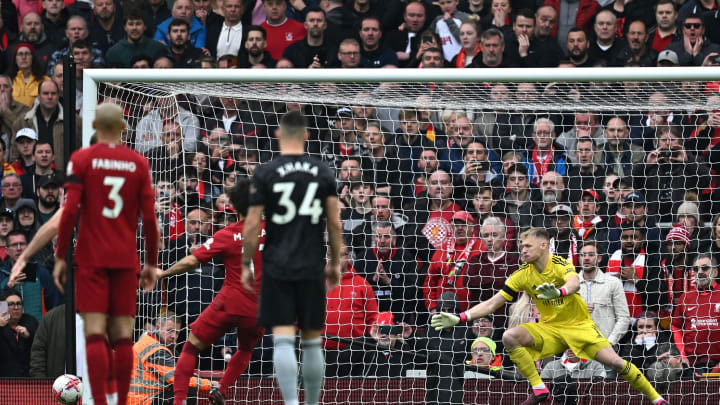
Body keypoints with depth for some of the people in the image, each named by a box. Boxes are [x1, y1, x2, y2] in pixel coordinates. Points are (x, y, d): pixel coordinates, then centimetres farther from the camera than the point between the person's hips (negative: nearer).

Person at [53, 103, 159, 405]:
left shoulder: (81, 160, -2)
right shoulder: (139, 164, 4)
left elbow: (70, 210, -9)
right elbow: (149, 217, 2)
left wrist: (60, 257, -2)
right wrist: (151, 263, 10)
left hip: (92, 259, -2)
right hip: (126, 260, 2)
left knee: (95, 332, -6)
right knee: (122, 335, 6)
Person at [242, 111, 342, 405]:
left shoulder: (265, 173, -4)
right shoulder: (323, 172, 3)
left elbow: (252, 224, -5)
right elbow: (334, 222, 3)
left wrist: (246, 264, 5)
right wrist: (335, 262, 13)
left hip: (277, 268, -2)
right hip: (312, 268, 2)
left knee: (283, 339, -6)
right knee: (312, 341, 11)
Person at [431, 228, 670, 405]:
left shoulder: (560, 265, -17)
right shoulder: (523, 276, -5)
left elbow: (574, 283, -40)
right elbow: (492, 304, -4)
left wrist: (559, 292, -64)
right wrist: (460, 318, -15)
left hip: (578, 325, -3)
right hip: (549, 328, 3)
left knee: (614, 362, -19)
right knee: (509, 337, -22)